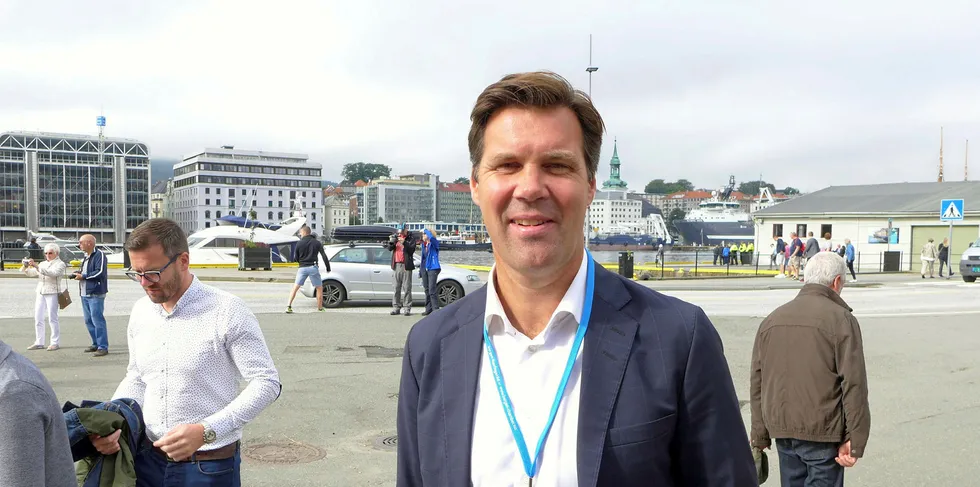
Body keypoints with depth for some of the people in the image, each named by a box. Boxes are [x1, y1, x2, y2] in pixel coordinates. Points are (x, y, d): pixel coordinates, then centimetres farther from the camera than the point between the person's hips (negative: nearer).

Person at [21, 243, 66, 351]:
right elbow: (32, 273, 13)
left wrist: (36, 266, -25)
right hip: (40, 293, 6)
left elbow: (52, 273, -19)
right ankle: (39, 343, 9)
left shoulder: (60, 264, -1)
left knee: (52, 318, -5)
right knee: (38, 318, 4)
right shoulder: (43, 263, 20)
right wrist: (26, 267, -7)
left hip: (52, 293, -6)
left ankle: (55, 343, 0)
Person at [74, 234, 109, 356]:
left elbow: (100, 272, -19)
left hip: (96, 294, -10)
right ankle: (96, 344, 23)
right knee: (88, 320, 13)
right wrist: (78, 273, 9)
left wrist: (83, 276, -12)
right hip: (85, 294, 10)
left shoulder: (99, 255, -10)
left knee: (97, 320, -10)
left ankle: (103, 347, -9)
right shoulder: (86, 257, 20)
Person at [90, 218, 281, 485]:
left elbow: (267, 382, -16)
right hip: (148, 459, 5)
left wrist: (205, 432, -24)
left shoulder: (227, 311, -16)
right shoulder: (141, 311, 4)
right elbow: (137, 378, 15)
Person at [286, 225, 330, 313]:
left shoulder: (299, 243, 2)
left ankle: (288, 306, -2)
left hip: (302, 268, 1)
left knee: (295, 288, 8)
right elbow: (324, 256, -1)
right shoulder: (317, 243, 3)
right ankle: (320, 308, 12)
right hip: (313, 267, 0)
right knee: (319, 288, 11)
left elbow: (296, 258, 7)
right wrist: (328, 268, 3)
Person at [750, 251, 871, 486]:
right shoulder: (840, 319, -8)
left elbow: (757, 382, 10)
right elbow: (854, 385, -13)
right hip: (822, 432, -6)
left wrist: (760, 435, 14)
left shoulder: (771, 320, 10)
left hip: (781, 429, 6)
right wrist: (855, 440, -9)